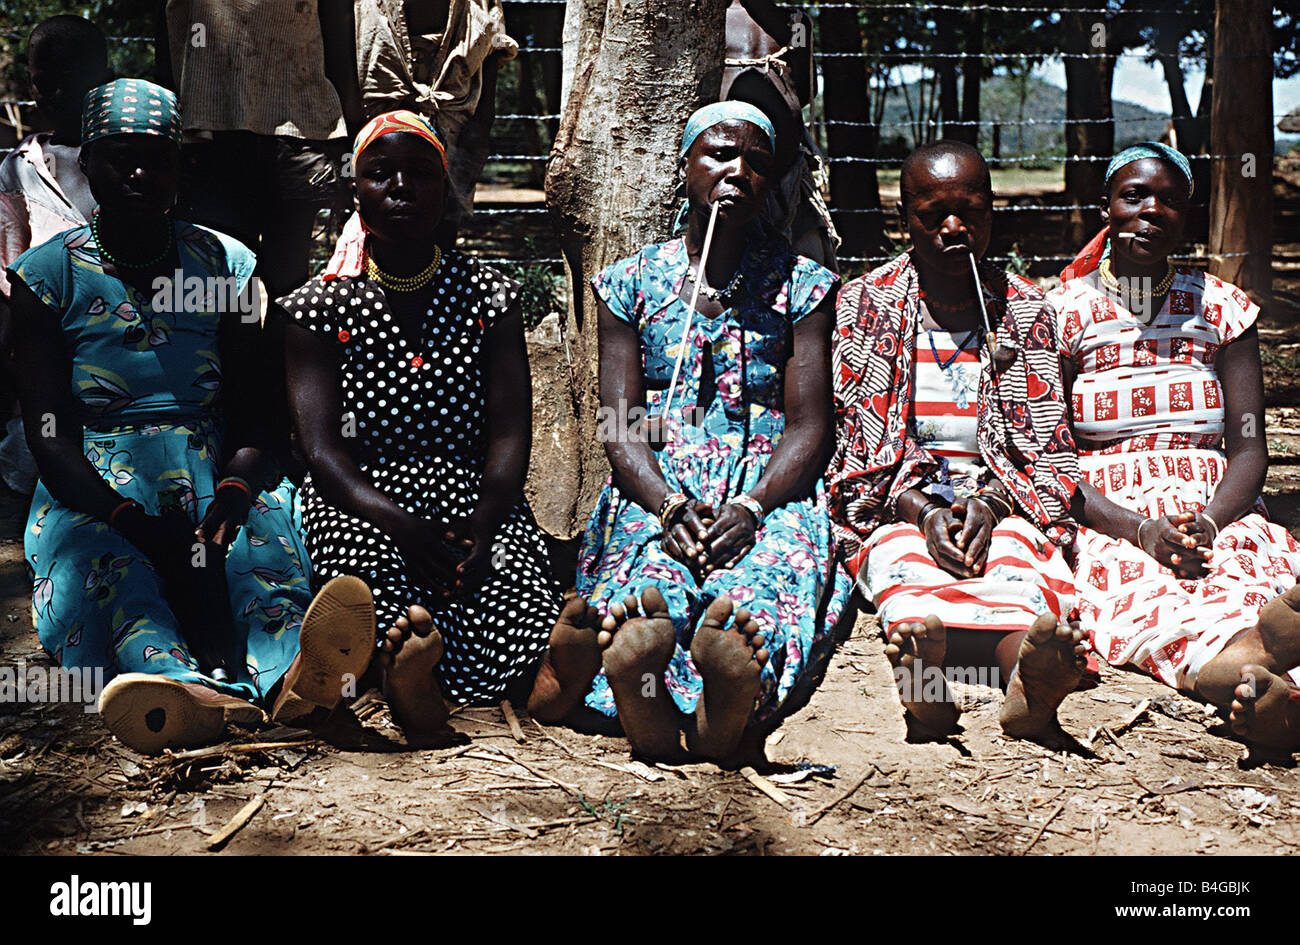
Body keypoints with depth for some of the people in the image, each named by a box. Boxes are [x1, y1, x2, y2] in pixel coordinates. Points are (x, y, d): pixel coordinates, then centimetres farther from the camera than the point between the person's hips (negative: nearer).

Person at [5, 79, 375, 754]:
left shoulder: (228, 266, 11)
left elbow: (250, 420, 4)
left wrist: (227, 502, -20)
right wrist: (140, 524, -22)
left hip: (216, 477, 2)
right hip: (94, 490, -1)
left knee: (260, 544, -34)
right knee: (95, 559, -36)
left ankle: (289, 669, -66)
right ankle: (189, 687, -67)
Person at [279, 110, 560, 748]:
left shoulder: (488, 296, 10)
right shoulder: (321, 307, 6)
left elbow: (509, 434, 2)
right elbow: (323, 449, -5)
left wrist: (481, 527, -21)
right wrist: (403, 526, -26)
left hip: (471, 495, 2)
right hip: (360, 497, -2)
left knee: (524, 603, -31)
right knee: (375, 573, -39)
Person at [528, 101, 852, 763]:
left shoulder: (799, 286, 10)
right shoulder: (632, 284, 12)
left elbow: (808, 426, 4)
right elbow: (619, 428, 5)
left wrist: (750, 508, -16)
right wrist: (669, 507, -16)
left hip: (768, 491, -1)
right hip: (656, 491, 1)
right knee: (640, 639, -36)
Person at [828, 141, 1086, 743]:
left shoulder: (1026, 309, 13)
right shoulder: (864, 304, 9)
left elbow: (1047, 446, 7)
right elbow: (856, 446, 2)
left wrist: (988, 503, -15)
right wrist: (922, 510, -17)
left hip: (1003, 501, 1)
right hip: (896, 503, -1)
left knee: (1011, 552, -36)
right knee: (903, 556, -37)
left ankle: (1029, 676, -68)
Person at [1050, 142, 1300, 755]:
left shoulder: (1222, 308, 13)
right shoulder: (1064, 312, 7)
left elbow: (1249, 450, 5)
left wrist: (1209, 523, -18)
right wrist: (1143, 530, -19)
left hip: (1216, 507, 2)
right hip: (1107, 518, -2)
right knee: (1127, 584, -39)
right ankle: (1245, 674, -68)